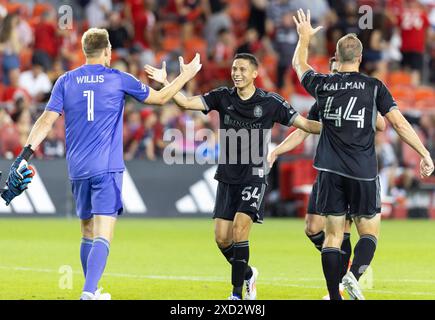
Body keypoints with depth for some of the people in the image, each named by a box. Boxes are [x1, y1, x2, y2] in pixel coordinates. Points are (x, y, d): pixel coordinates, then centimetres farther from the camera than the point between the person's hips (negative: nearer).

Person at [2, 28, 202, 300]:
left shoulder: (66, 81, 6)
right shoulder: (118, 80, 1)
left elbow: (47, 120, -3)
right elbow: (161, 97, 11)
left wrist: (26, 153, -3)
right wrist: (187, 74, 25)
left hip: (77, 170, 4)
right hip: (107, 169, -4)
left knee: (88, 232, 17)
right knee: (103, 236, -10)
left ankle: (92, 291, 22)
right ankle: (89, 292, -27)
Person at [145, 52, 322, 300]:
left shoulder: (271, 102, -5)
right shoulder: (223, 97, 2)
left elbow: (306, 124, -2)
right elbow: (187, 103, -6)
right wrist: (166, 83, -20)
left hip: (254, 176, -4)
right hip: (227, 177, 4)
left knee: (240, 228, -18)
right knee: (222, 237, 1)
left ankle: (237, 292, -10)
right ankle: (248, 274, 29)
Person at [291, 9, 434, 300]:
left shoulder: (323, 85, 4)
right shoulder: (374, 87, -2)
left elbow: (299, 65, 25)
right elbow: (399, 124, -4)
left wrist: (304, 37, 41)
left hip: (331, 171, 2)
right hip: (363, 172, -2)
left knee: (333, 233, 6)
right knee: (370, 231, 8)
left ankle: (335, 296, 2)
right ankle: (355, 273, -18)